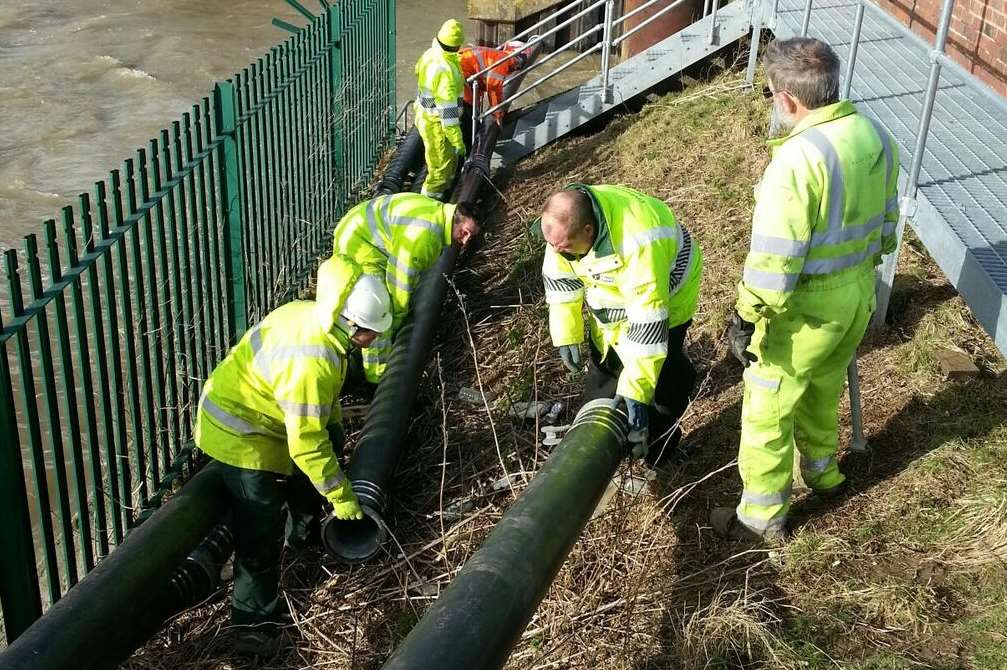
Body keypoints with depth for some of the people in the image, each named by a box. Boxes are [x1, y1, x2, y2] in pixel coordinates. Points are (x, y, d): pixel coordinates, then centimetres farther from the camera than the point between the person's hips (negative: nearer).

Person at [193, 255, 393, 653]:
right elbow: (305, 444, -31)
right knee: (261, 530, -7)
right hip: (239, 433, -10)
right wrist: (341, 495, -20)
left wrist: (334, 425, 20)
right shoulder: (310, 362, -38)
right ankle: (255, 622, 7)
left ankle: (304, 529, 48)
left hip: (258, 409, 10)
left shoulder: (314, 315, -10)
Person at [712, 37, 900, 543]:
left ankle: (763, 516, 24)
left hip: (806, 308, -8)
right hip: (858, 295, 8)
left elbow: (774, 260, -26)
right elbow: (885, 226, 9)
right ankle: (822, 470, 53)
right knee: (823, 389, 31)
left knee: (766, 411, 10)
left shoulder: (798, 158, -29)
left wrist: (745, 318, -14)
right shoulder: (877, 137, -3)